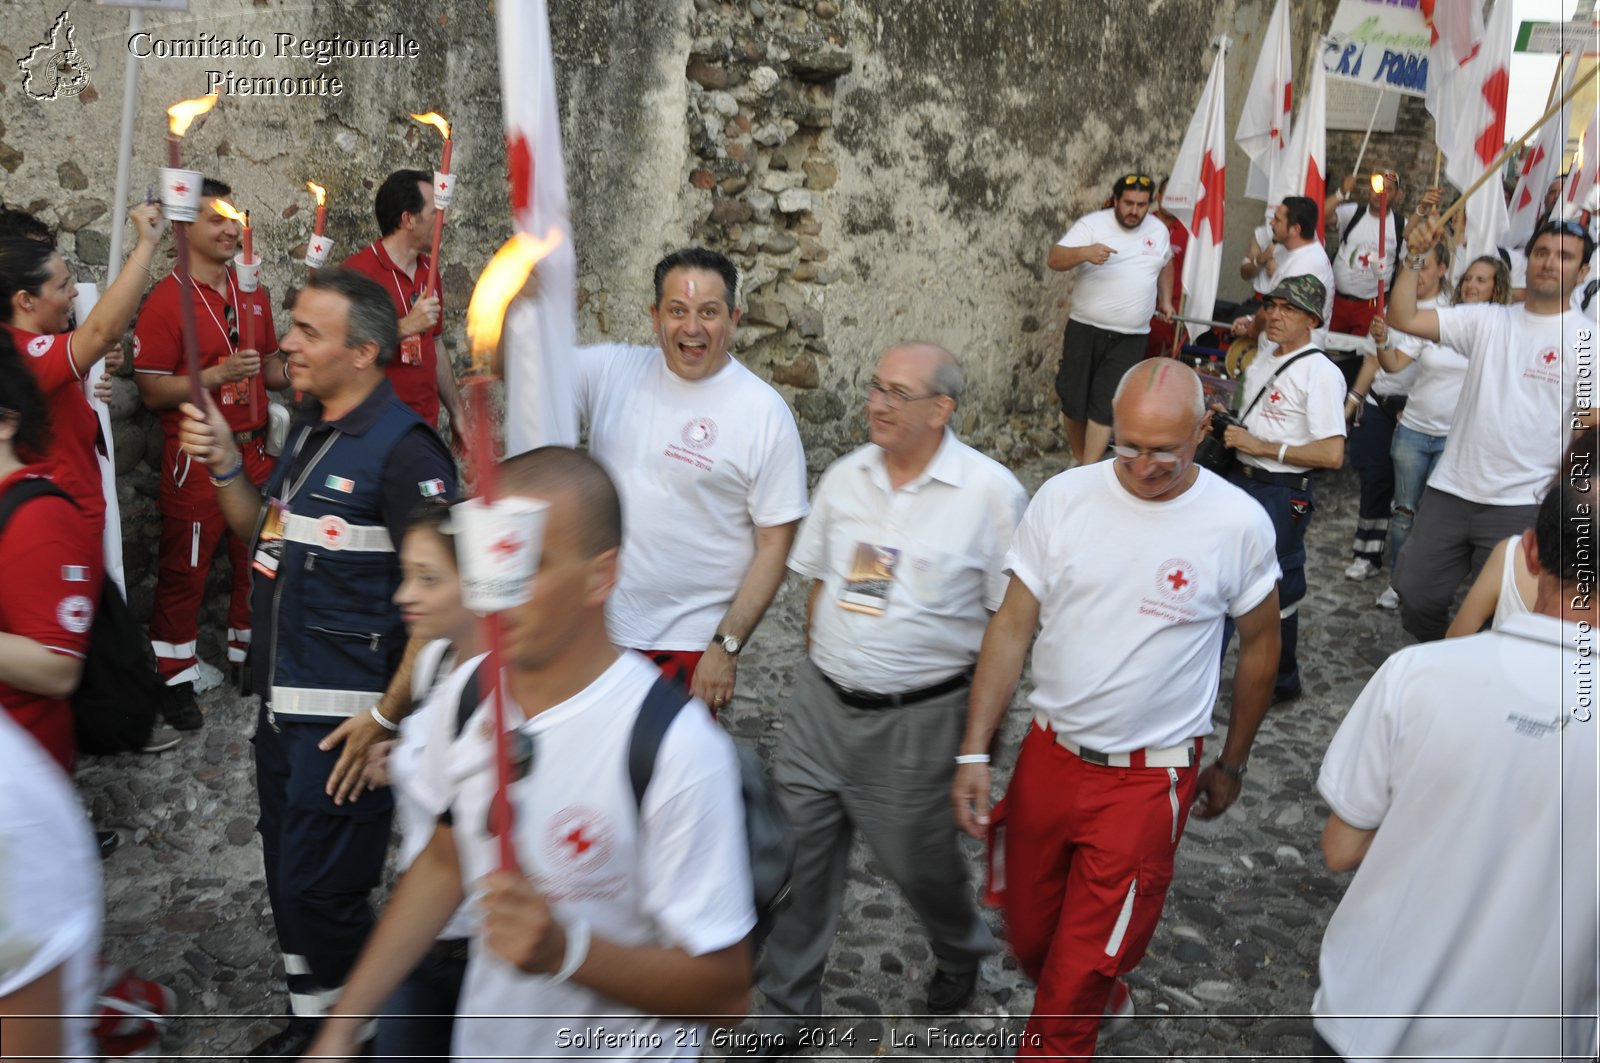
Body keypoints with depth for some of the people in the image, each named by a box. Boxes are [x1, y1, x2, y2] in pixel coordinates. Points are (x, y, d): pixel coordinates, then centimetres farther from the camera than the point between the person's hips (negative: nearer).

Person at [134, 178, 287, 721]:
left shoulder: (253, 292, 10)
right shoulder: (167, 300, -10)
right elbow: (151, 391, -13)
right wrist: (217, 376, -24)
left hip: (253, 450, 6)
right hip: (196, 457, -6)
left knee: (258, 559, 14)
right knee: (185, 570, 5)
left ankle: (250, 655, 31)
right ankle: (176, 676, 19)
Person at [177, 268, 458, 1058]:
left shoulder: (402, 449, -19)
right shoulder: (308, 429, 9)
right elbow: (264, 536, 18)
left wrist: (388, 713, -21)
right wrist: (224, 464, 2)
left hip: (346, 717, -9)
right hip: (282, 700, 9)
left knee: (320, 889, 2)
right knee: (287, 870, 20)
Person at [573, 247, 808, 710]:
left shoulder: (765, 412, -10)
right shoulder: (614, 371, 1)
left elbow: (775, 543, -9)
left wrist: (727, 646, -12)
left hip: (689, 644, -4)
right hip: (599, 623, 4)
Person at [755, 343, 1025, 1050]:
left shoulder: (991, 493, -13)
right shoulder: (846, 476, 2)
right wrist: (817, 675, 12)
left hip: (918, 720, -4)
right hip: (822, 704, 4)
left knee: (919, 861, 15)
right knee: (799, 858, 11)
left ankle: (962, 955, 49)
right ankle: (788, 1010, 32)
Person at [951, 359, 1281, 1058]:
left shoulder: (1238, 524, -11)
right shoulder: (1063, 499, -8)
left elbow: (1259, 645, 4)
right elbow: (1012, 627, -4)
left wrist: (1231, 765, 11)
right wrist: (974, 751, -8)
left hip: (1148, 782, -3)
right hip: (1048, 758, 3)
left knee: (1080, 970, 4)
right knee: (1029, 937, 19)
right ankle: (1104, 1002, 51)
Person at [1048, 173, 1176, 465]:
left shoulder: (1158, 230, 8)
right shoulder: (1092, 224, -7)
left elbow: (1165, 264, 29)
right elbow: (1054, 260, -18)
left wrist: (1165, 299, 22)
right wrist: (1085, 252, -35)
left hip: (1130, 338, 2)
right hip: (1085, 330, -2)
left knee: (1105, 405, -3)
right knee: (1073, 399, 4)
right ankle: (1078, 461, 25)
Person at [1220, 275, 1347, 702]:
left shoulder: (1320, 373, -15)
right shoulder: (1259, 364, 12)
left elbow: (1332, 454, -23)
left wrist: (1261, 447, -21)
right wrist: (1228, 426, 3)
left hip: (1282, 495, -8)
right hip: (1240, 482, 8)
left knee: (1276, 593, 3)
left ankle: (1282, 682, 23)